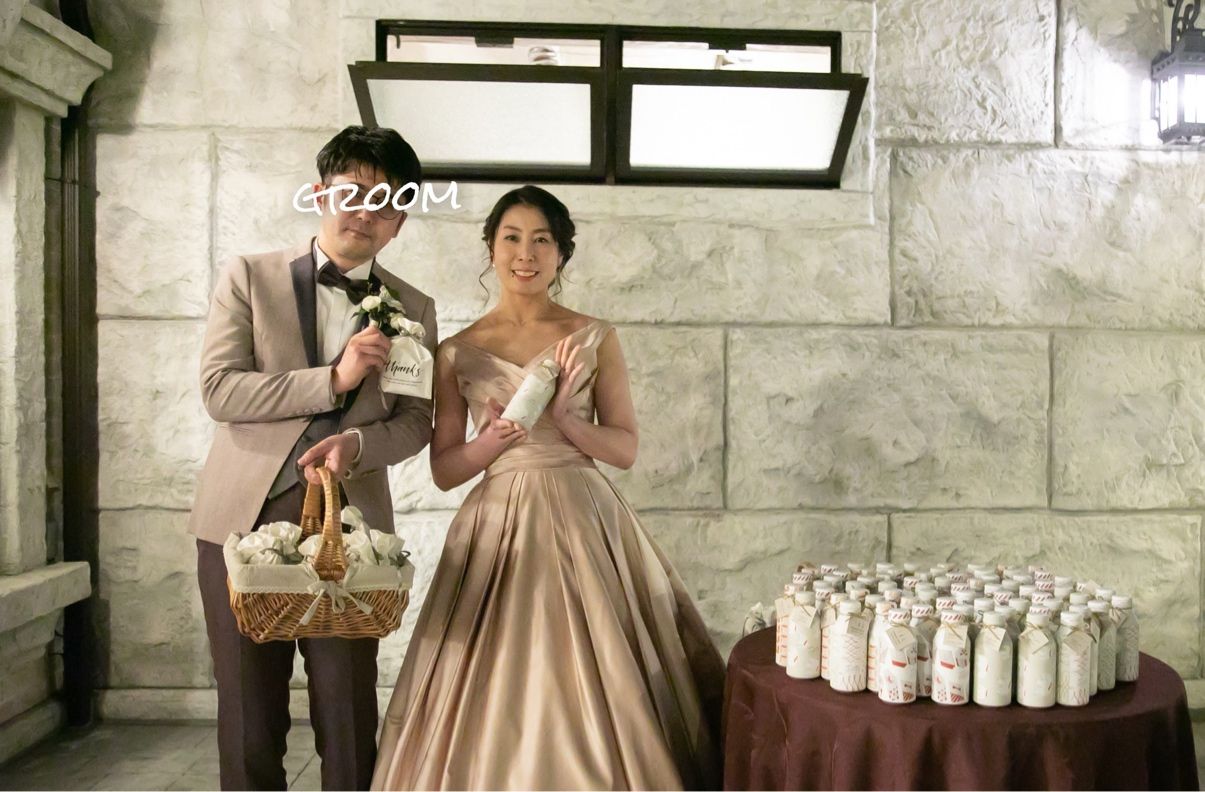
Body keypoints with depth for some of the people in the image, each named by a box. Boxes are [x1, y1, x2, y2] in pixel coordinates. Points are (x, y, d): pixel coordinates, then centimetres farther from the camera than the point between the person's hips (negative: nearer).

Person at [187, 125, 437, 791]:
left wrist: (357, 445, -12)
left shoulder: (413, 309, 10)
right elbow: (219, 388, -5)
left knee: (350, 716, 5)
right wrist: (333, 379, -14)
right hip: (245, 517, 0)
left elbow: (417, 421, 9)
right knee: (247, 715, 9)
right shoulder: (249, 277, 5)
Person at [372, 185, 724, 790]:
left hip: (584, 524, 0)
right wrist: (494, 439, -14)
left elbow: (626, 448, 2)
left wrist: (564, 418, -14)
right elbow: (443, 471, 5)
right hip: (498, 531, 1)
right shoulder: (457, 353, 5)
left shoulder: (594, 339, 4)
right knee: (495, 704, 3)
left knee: (591, 692, 2)